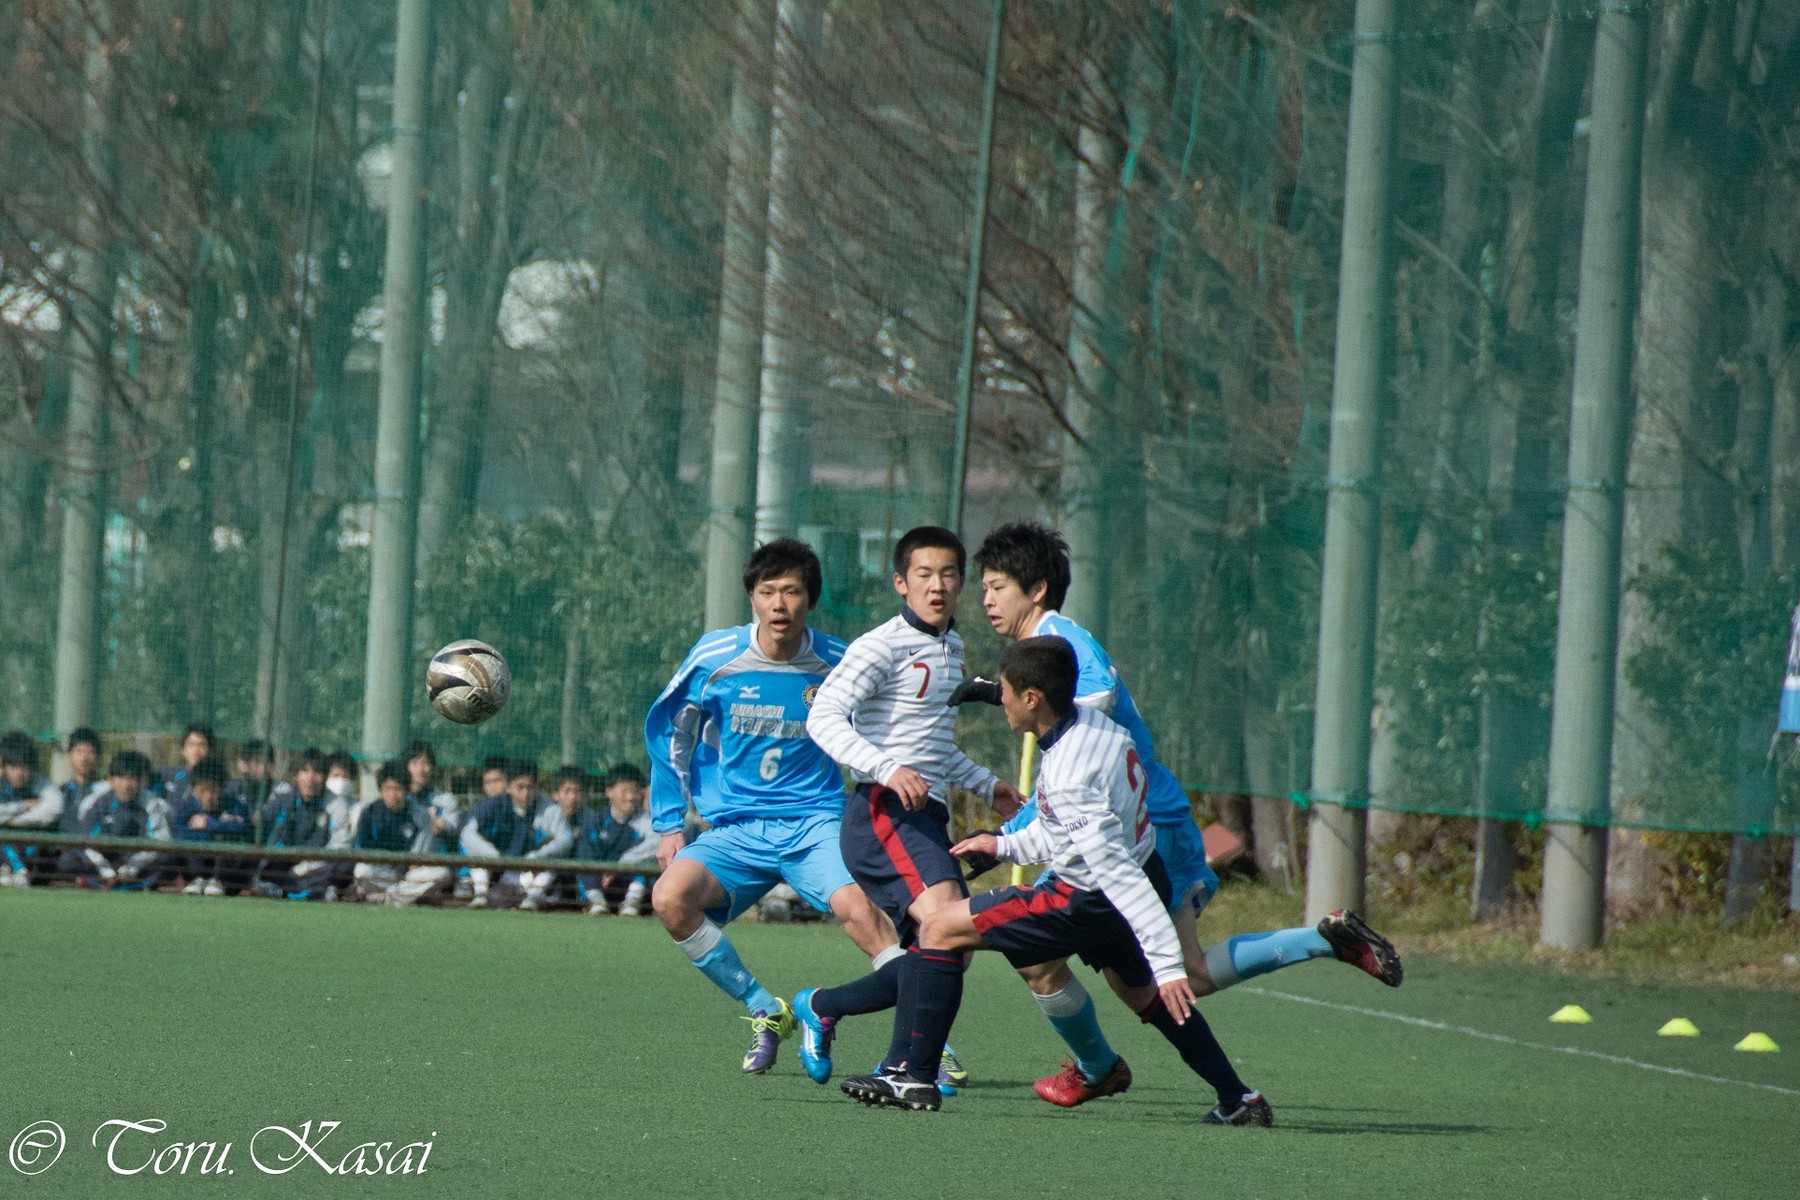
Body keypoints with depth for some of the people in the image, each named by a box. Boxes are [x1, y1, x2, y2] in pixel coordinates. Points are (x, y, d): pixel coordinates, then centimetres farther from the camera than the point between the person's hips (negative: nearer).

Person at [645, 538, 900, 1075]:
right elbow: (668, 731, 11)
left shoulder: (836, 664, -3)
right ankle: (766, 1012, -9)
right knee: (670, 897, -25)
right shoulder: (715, 657, -3)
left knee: (855, 906, -31)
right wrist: (668, 822, 8)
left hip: (814, 824, -2)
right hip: (735, 829, 2)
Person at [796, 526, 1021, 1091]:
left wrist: (985, 784, 31)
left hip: (926, 817, 9)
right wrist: (887, 769, -32)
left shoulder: (952, 647, 19)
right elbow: (824, 718, -21)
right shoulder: (883, 646, -9)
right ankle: (910, 1060, -21)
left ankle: (821, 1007, 23)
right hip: (883, 812, -9)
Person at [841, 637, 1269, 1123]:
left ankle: (916, 1077, -4)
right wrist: (1007, 846, 18)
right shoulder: (1093, 721, -2)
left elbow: (1117, 873, -31)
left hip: (1091, 901, -9)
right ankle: (1239, 1101, 38)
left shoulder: (1069, 779, -29)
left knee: (940, 930, -7)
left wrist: (1167, 963, -32)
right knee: (1141, 992, 35)